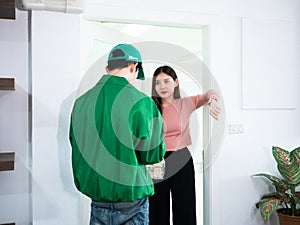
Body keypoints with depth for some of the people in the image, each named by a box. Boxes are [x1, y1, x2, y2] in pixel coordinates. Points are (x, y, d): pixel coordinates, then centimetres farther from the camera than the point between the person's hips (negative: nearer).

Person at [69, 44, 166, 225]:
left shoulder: (81, 102, 0)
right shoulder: (140, 102, -16)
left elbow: (76, 145, 8)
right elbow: (153, 154, -12)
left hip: (95, 192, 5)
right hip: (131, 197, -4)